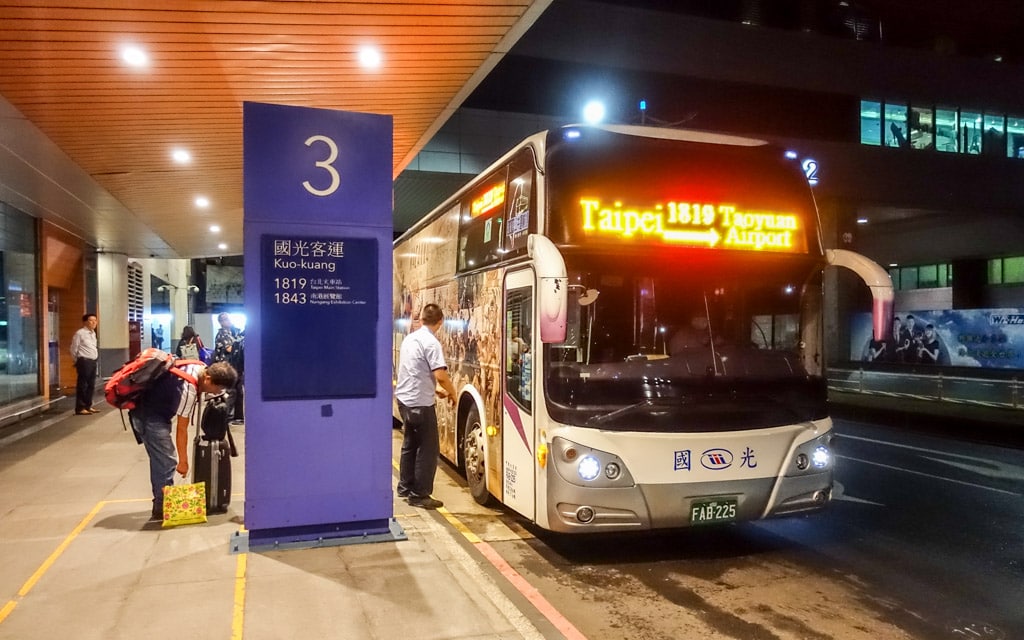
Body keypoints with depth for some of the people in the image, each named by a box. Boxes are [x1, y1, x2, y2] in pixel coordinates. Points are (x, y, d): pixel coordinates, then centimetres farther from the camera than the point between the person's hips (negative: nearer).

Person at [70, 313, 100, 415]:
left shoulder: (93, 333, 15)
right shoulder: (79, 333, -10)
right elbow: (74, 349, -7)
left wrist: (96, 358, 15)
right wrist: (77, 362, -1)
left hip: (93, 361, 8)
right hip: (84, 362, -8)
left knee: (91, 385, 13)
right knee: (82, 385, -5)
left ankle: (88, 406, 22)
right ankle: (80, 408, -2)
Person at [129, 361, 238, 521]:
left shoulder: (201, 368, -8)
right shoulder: (189, 389, -31)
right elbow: (181, 429, -24)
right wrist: (183, 461, -16)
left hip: (155, 410, 10)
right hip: (149, 416, -10)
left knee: (161, 460, 16)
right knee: (166, 463, -8)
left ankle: (162, 502, 25)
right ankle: (162, 508, -1)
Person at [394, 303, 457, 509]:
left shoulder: (409, 338, 10)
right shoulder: (431, 342, -16)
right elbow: (441, 375, -23)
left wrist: (435, 390, 20)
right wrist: (452, 393, -5)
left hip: (404, 399, 9)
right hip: (420, 403, -9)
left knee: (410, 444, 20)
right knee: (428, 449, 1)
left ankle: (405, 487, 30)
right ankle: (419, 495, 5)